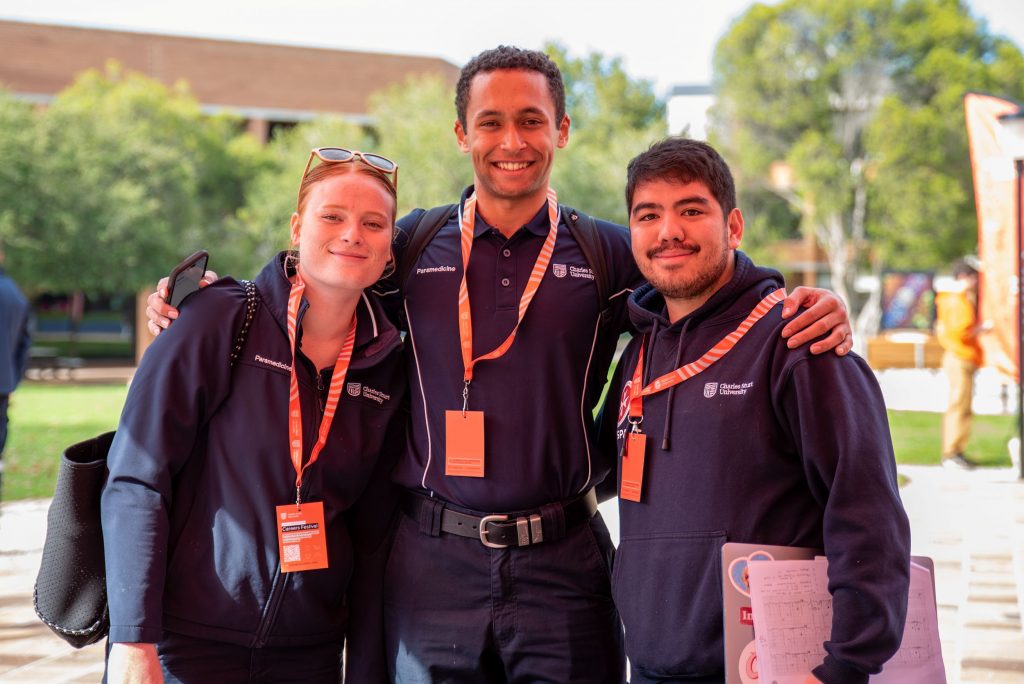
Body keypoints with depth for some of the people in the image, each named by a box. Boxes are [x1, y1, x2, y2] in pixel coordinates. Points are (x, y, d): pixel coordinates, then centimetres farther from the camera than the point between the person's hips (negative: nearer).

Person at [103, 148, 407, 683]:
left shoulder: (386, 366, 3)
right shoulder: (220, 321, -9)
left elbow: (371, 530, 8)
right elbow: (136, 481, -11)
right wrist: (133, 639, -16)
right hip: (188, 639, -4)